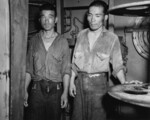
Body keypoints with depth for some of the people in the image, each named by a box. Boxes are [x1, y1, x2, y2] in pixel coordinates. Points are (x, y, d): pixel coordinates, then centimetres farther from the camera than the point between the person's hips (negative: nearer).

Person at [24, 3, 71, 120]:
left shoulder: (62, 41, 1)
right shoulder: (34, 40, 6)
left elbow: (66, 70, 0)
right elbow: (29, 68, 6)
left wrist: (65, 92, -7)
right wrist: (25, 90, 1)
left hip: (55, 89, -1)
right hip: (37, 88, 1)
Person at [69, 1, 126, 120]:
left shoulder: (112, 38, -4)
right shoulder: (81, 35, 6)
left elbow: (117, 65, -3)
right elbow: (75, 61, 10)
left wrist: (125, 85, -13)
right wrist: (72, 82, 7)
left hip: (99, 83, -3)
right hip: (80, 81, 3)